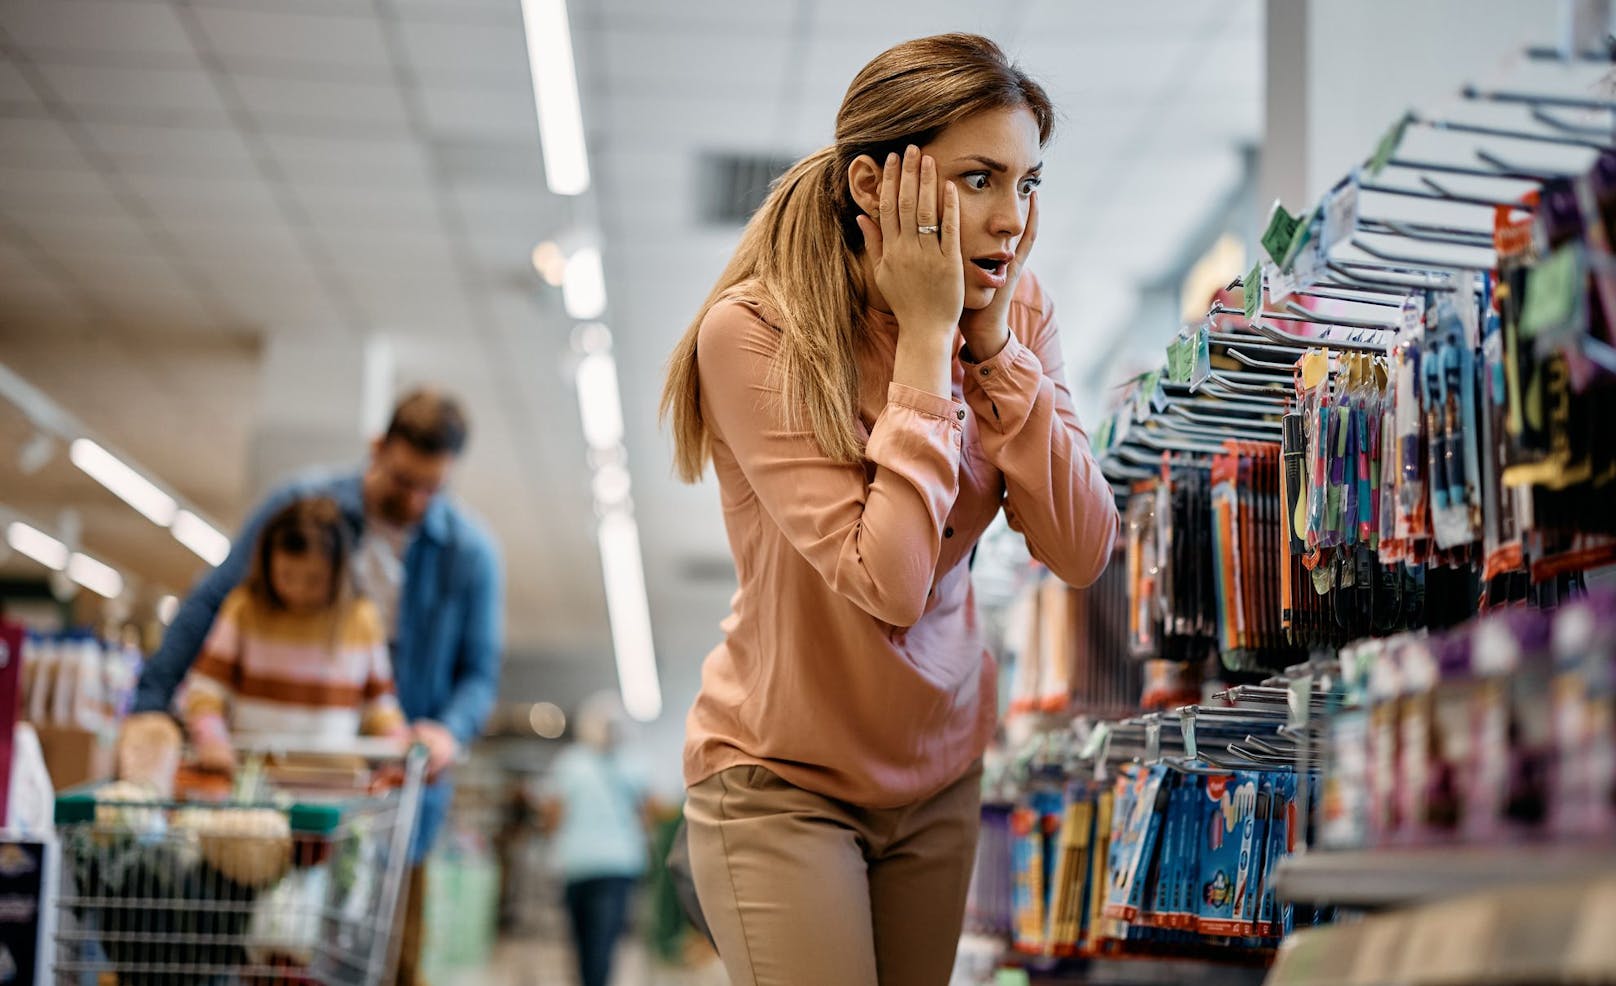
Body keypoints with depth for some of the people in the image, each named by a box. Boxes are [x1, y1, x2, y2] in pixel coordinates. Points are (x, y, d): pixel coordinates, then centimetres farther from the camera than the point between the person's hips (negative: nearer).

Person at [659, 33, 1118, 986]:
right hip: (783, 780, -5)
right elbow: (888, 582, -29)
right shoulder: (753, 334, -21)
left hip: (940, 766, 5)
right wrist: (924, 338, -26)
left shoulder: (1015, 310, -4)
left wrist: (994, 342, -19)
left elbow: (1082, 553, -12)